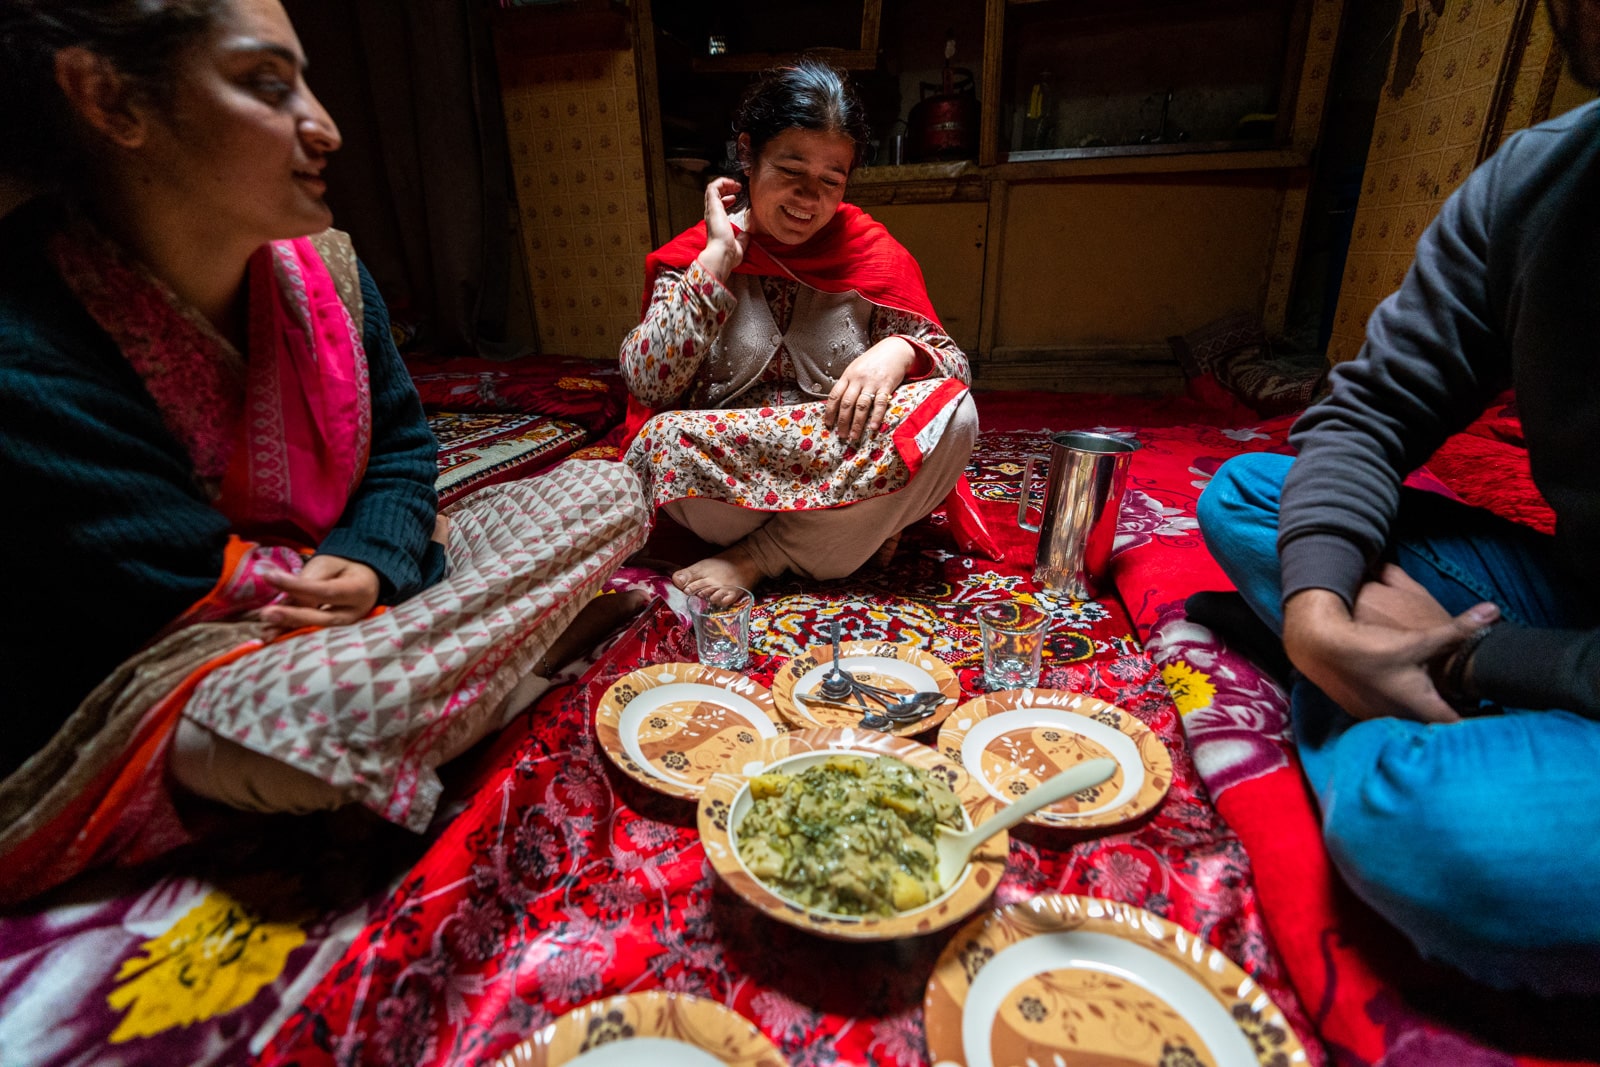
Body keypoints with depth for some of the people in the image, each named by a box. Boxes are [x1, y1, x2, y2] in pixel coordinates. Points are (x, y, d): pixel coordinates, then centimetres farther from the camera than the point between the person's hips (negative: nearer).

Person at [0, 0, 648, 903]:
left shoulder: (324, 269, -2)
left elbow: (403, 446, 5)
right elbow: (190, 589, -19)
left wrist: (376, 560, -14)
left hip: (350, 598, 5)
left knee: (608, 492, -6)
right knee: (316, 711, -41)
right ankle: (532, 634, -12)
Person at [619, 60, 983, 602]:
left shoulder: (871, 251, 5)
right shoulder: (698, 253, 3)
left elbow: (953, 363, 3)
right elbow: (647, 384, -10)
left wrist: (898, 351, -21)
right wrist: (717, 259, -11)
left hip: (853, 470, 2)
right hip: (726, 470, -1)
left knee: (950, 413, -24)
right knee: (662, 441, -31)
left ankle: (756, 559, -17)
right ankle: (854, 536, -13)